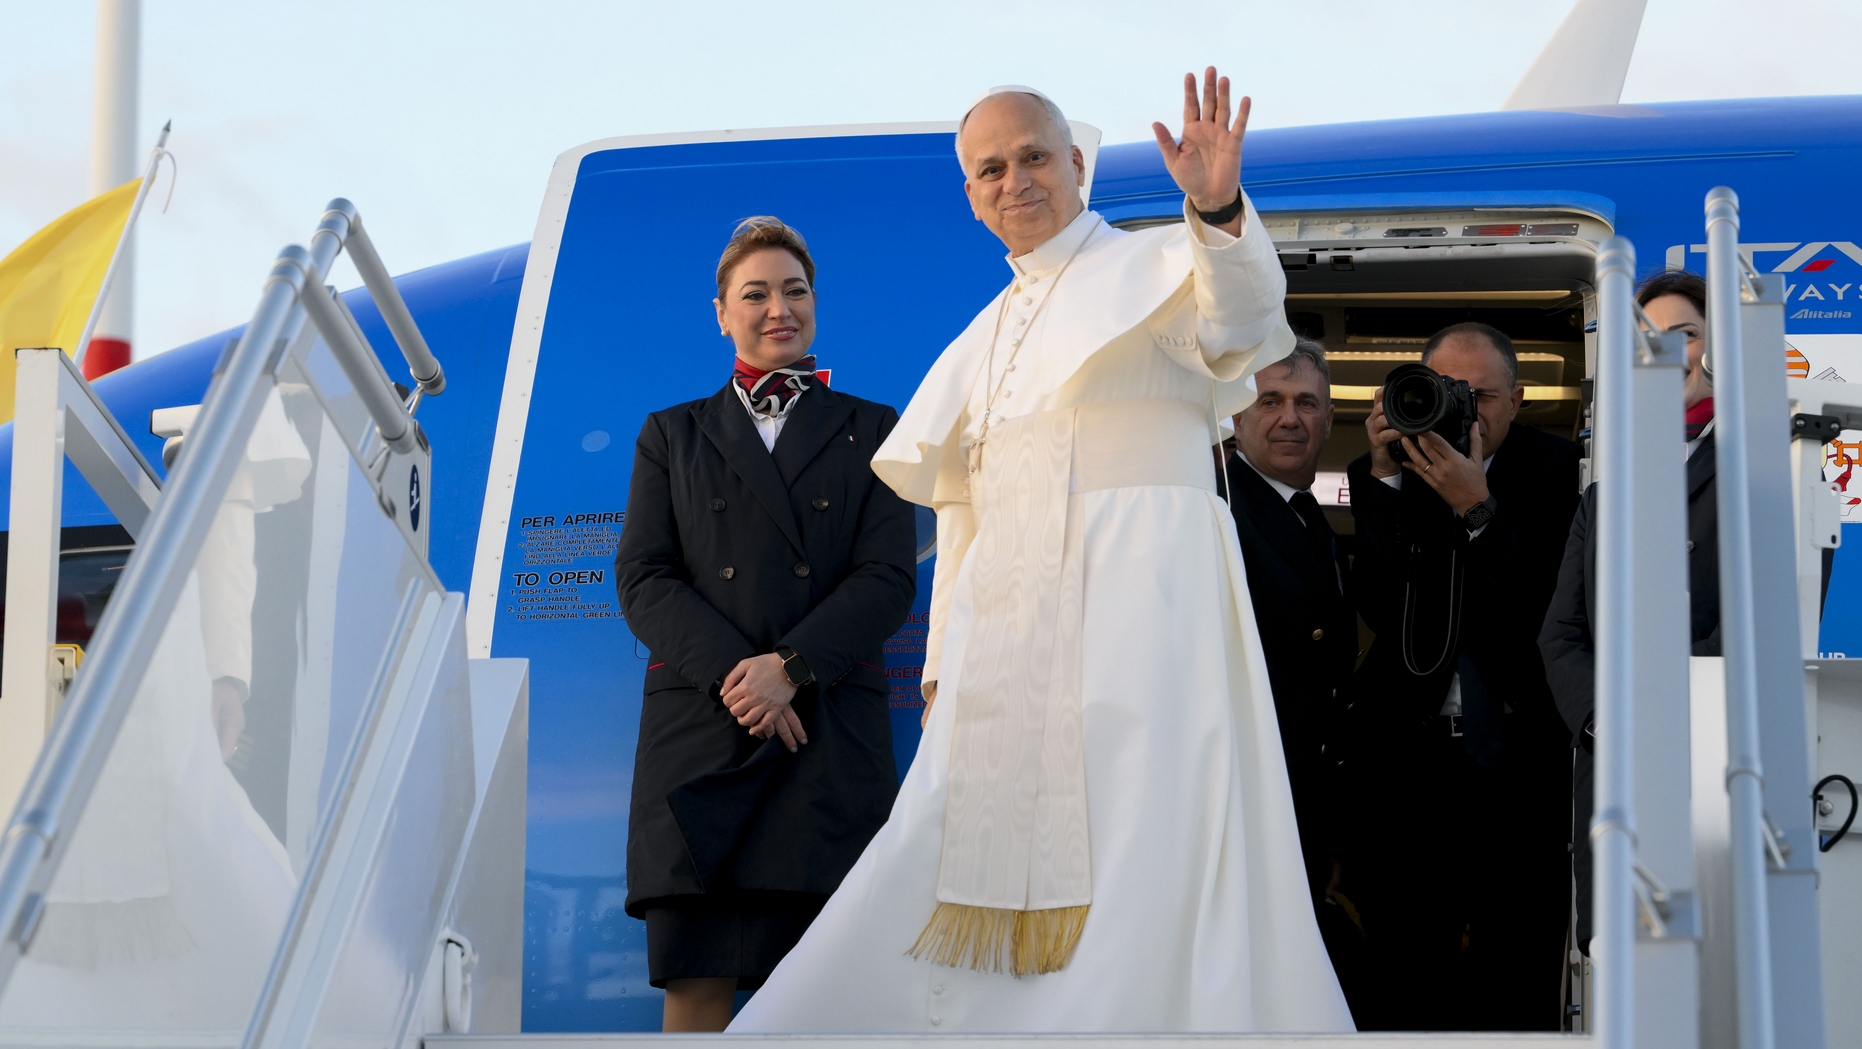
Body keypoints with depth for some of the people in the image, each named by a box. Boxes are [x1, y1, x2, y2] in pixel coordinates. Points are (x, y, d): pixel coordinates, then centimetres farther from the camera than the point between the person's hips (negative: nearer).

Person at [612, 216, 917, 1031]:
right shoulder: (672, 435, 18)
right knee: (695, 980, -7)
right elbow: (641, 578, 7)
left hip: (830, 734, -1)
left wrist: (790, 669, -11)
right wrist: (733, 674, -10)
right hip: (697, 728, 1)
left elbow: (889, 579, 4)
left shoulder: (870, 433, 16)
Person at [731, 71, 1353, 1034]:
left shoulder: (1149, 268, 4)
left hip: (1139, 600, -6)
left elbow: (1238, 321, -19)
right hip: (1008, 635, 6)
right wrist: (945, 662, 18)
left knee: (1151, 861, -12)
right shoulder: (985, 339, 23)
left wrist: (1218, 211, -40)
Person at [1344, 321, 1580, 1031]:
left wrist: (1478, 510, -21)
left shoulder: (1558, 471, -3)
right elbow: (1379, 607, -8)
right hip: (1411, 756, 2)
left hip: (1521, 758, -2)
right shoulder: (1389, 471, 4)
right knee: (1407, 985, 7)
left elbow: (1553, 612, -14)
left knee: (1518, 995, 5)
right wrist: (1385, 479, -14)